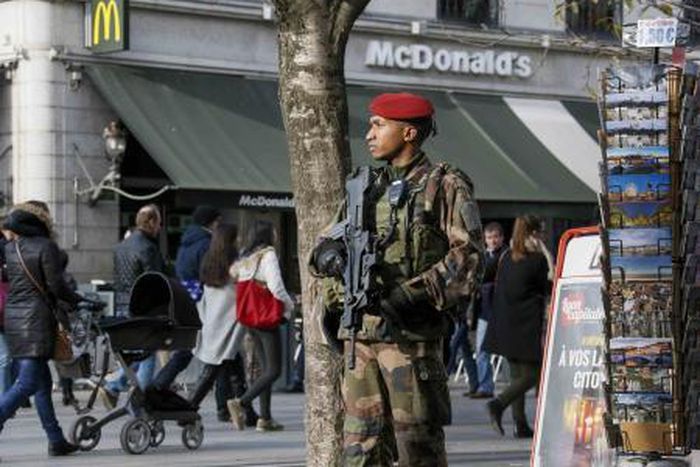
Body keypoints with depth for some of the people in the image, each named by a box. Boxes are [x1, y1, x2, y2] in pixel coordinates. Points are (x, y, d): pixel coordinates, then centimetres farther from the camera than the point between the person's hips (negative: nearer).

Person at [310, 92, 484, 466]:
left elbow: (468, 255, -10)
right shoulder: (366, 187, 20)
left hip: (411, 334, -6)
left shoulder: (445, 186, 0)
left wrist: (412, 294, -19)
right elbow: (327, 244, 22)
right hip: (361, 335, 6)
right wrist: (328, 252, -3)